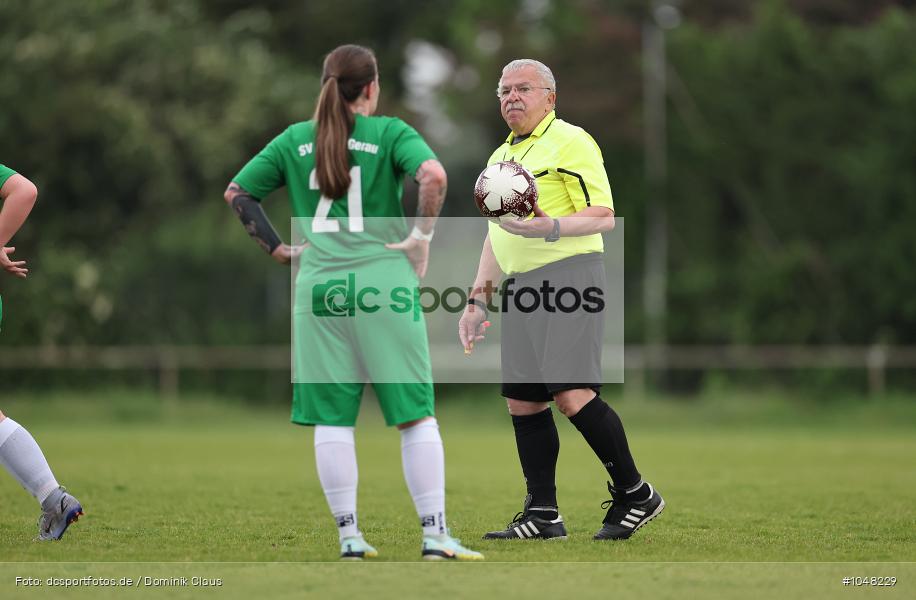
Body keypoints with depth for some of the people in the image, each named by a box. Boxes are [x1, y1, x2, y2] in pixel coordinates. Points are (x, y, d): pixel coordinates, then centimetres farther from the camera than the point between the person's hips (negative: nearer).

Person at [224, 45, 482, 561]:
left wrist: (277, 247, 15)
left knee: (332, 418, 7)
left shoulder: (294, 141, 10)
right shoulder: (390, 133, -1)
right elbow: (434, 175, -19)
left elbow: (236, 193, 14)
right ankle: (435, 533, -1)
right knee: (416, 413, 2)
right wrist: (422, 237, -8)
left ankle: (349, 535, 7)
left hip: (319, 284, 3)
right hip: (383, 279, -3)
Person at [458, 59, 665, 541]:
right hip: (520, 286, 9)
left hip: (568, 274, -8)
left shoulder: (570, 141, -3)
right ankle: (542, 514, 8)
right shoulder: (501, 156, 23)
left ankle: (634, 493, -5)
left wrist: (550, 226, -26)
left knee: (572, 394, -17)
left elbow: (604, 215, -11)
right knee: (522, 401, 4)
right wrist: (478, 298, 22)